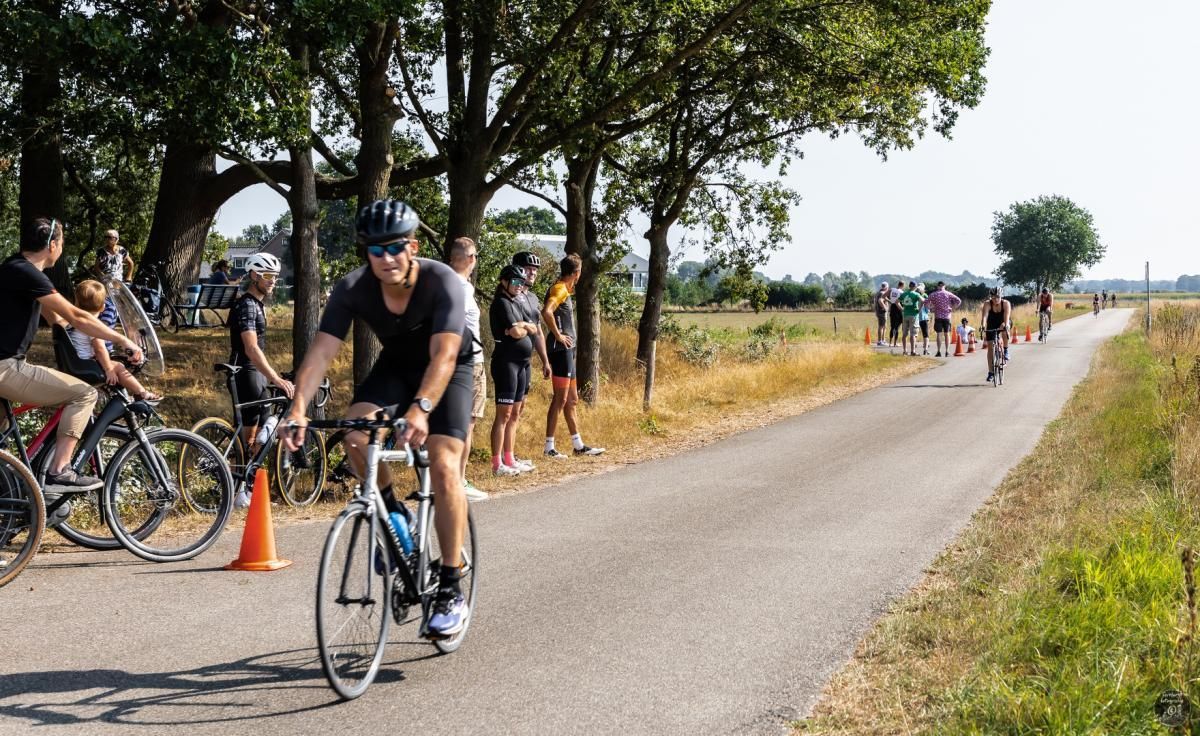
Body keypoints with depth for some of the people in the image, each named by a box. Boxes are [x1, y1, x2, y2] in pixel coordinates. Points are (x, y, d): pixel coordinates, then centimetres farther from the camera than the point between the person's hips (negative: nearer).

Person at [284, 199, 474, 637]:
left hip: (447, 371, -3)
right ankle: (393, 514, 2)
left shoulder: (442, 283, -32)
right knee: (355, 432, -26)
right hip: (395, 366, 3)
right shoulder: (353, 289, -24)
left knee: (443, 464, -21)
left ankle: (451, 591, -14)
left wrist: (421, 409, -60)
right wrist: (299, 408, -46)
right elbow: (320, 353, -29)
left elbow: (444, 356, -43)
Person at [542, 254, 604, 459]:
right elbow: (547, 312, -30)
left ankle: (578, 445, 21)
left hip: (567, 350, 10)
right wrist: (558, 335, -20)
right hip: (560, 350, -10)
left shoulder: (565, 290, 15)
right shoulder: (559, 290, -13)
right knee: (560, 399, -7)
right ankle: (549, 447, -4)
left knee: (572, 399, 14)